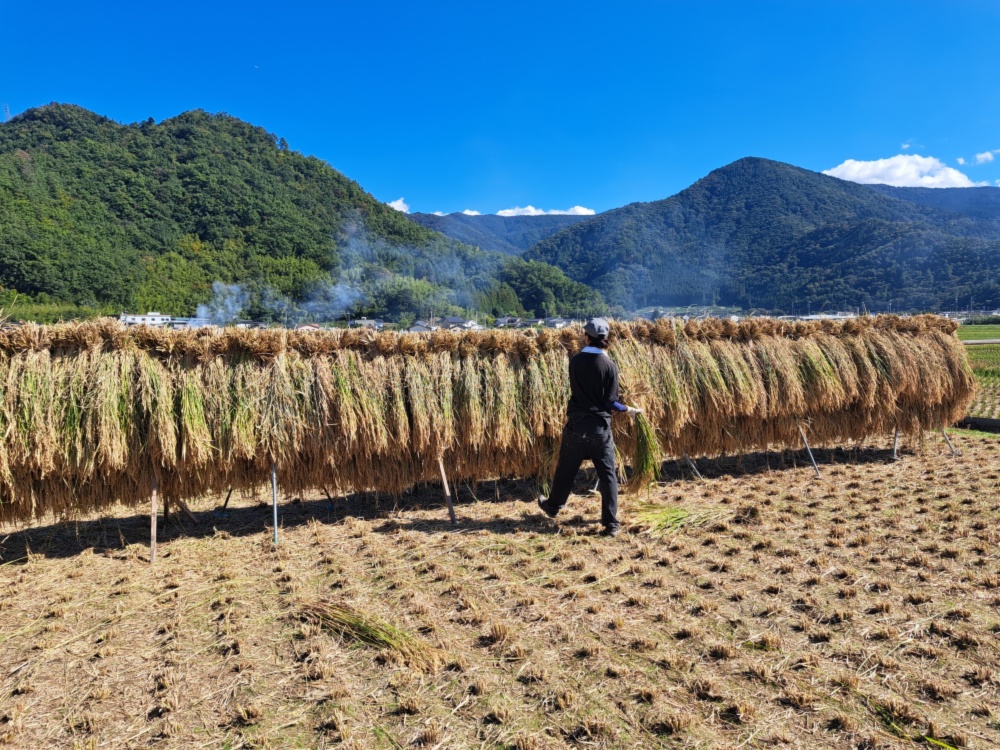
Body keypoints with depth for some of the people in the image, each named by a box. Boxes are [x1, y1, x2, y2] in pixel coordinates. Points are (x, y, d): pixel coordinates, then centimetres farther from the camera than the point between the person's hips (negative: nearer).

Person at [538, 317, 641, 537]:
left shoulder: (575, 361, -4)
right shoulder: (610, 366, -10)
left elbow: (575, 390, 7)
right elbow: (610, 403, -9)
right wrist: (628, 409, 9)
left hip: (576, 425, 2)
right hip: (600, 428, -2)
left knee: (566, 469, 18)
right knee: (607, 475, 5)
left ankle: (553, 506, 38)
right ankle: (611, 523, 6)